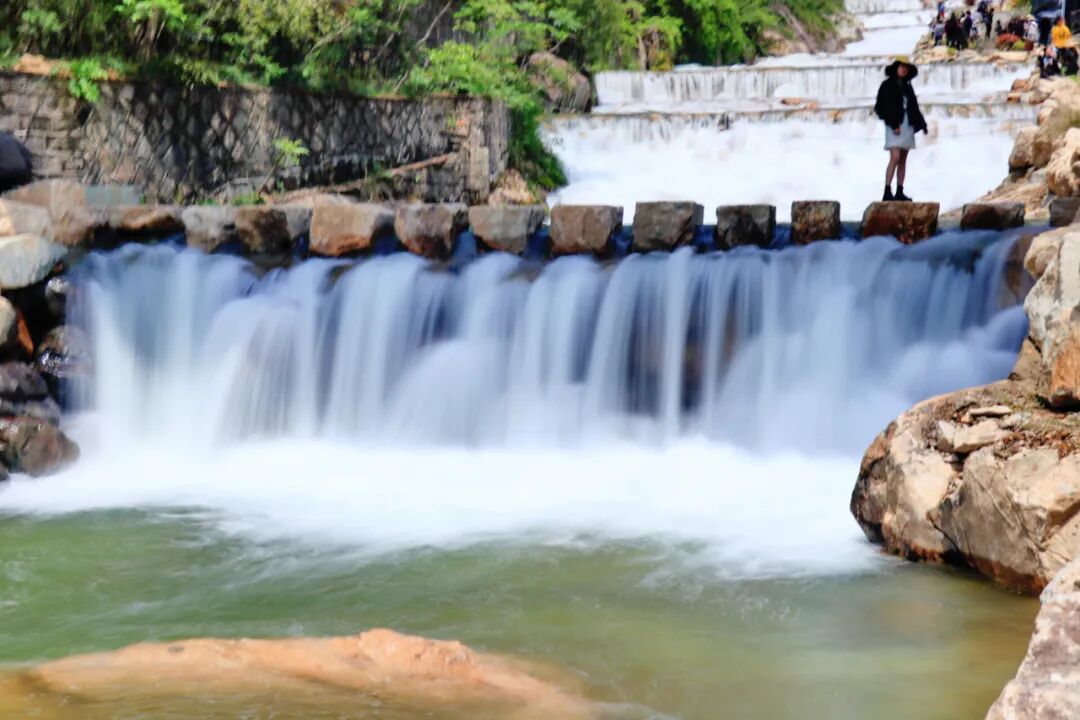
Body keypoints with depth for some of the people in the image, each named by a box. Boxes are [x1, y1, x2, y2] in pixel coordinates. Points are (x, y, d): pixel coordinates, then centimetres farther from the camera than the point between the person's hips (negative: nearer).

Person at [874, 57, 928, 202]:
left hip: (907, 124, 7)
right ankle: (887, 192, -19)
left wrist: (922, 124, 10)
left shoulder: (907, 87, 17)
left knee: (903, 161, 6)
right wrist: (894, 125, -18)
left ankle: (900, 192, 9)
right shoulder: (887, 85, -1)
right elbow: (885, 107, -9)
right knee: (895, 158, -17)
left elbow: (914, 107, 19)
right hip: (894, 126, -7)